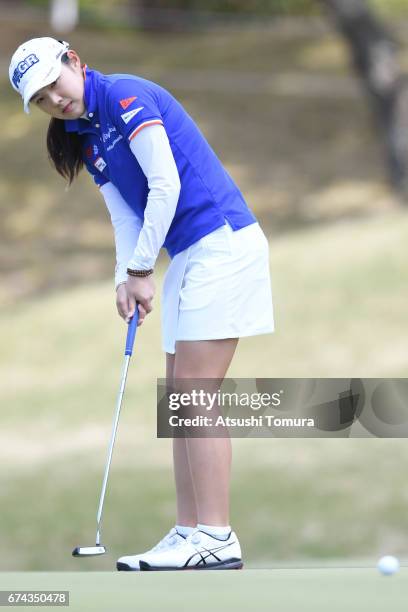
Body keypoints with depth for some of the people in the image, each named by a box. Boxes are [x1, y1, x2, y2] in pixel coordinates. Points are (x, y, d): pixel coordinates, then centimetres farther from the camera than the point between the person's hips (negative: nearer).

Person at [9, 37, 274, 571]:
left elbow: (165, 185, -15)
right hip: (188, 258, 10)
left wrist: (141, 269, -9)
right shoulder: (88, 142, 16)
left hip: (221, 243, -10)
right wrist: (126, 280, -5)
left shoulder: (125, 96, -10)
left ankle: (217, 540, -13)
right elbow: (126, 218, 12)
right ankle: (189, 533, 8)